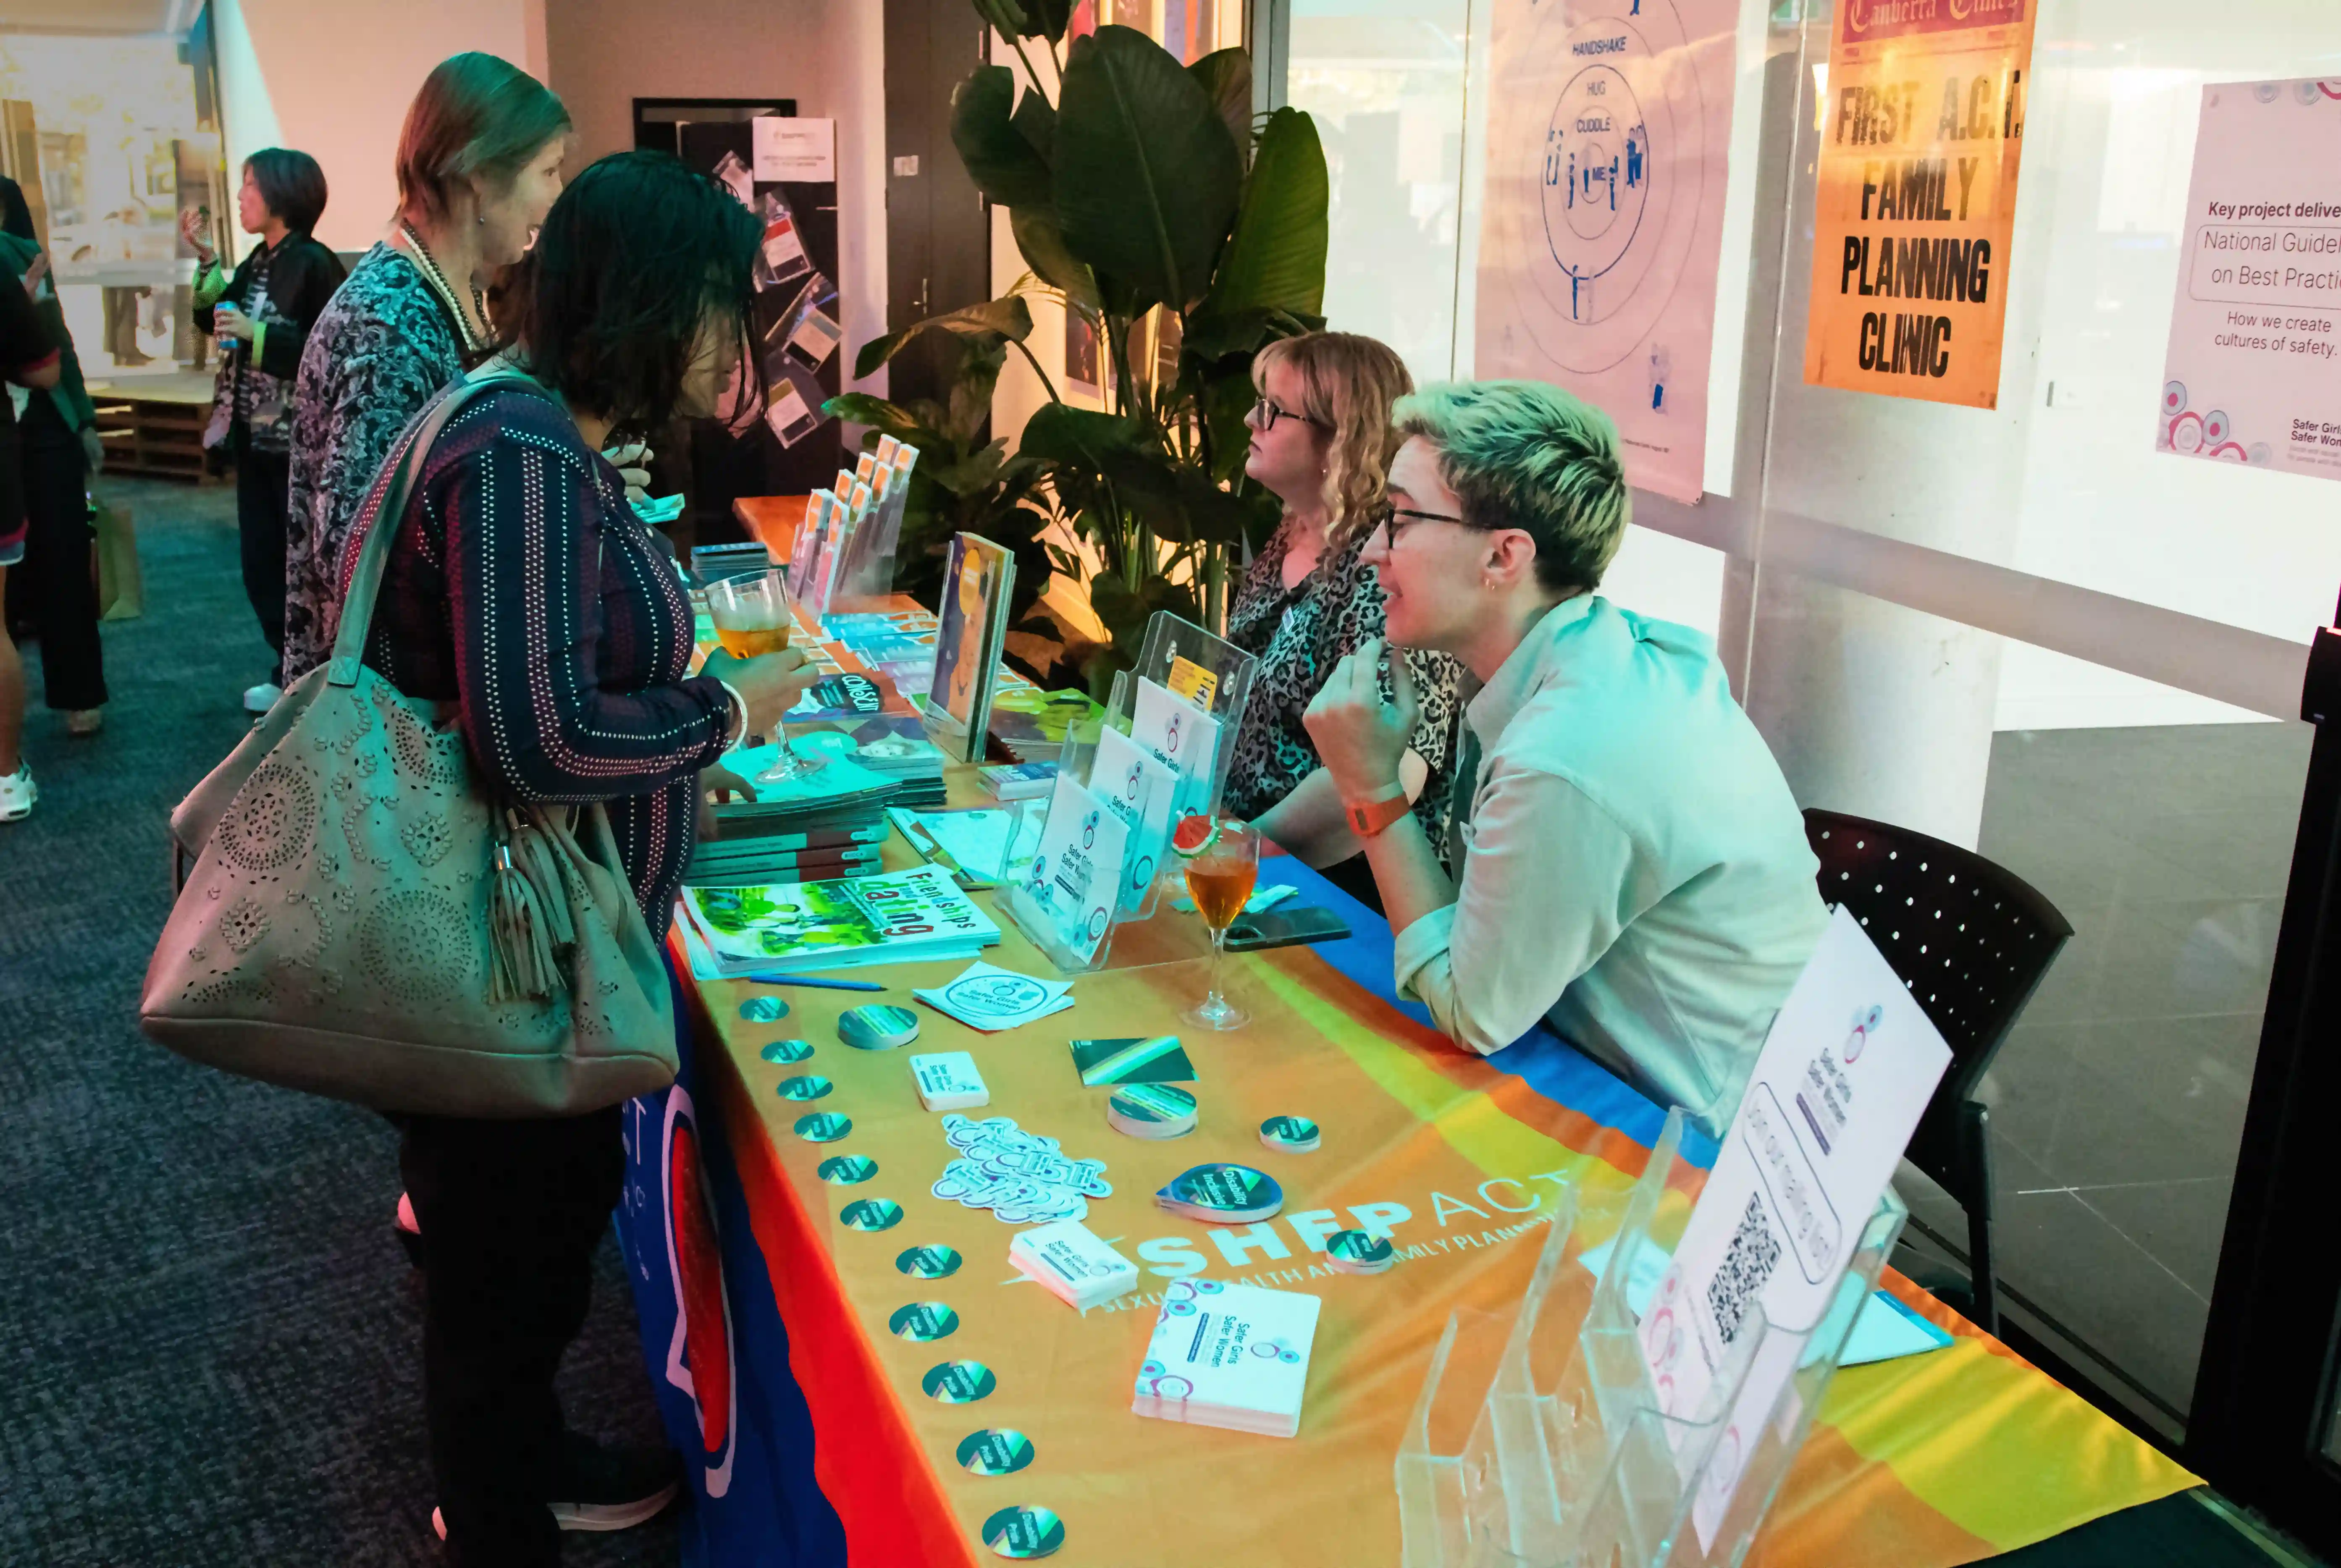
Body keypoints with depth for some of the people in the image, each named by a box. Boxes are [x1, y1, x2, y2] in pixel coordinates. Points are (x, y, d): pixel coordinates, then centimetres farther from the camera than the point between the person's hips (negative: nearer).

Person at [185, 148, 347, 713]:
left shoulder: (314, 263, -14)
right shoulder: (260, 260, 10)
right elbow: (217, 322, 12)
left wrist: (257, 336, -22)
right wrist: (205, 259, 4)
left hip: (301, 442, -8)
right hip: (255, 437, 9)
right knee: (262, 563, 13)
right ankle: (290, 673, 24)